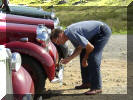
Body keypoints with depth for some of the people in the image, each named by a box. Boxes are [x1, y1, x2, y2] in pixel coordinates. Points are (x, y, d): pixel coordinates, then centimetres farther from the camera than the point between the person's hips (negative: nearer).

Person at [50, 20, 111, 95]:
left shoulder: (72, 34, -26)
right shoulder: (69, 33, 4)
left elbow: (90, 47, -25)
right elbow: (79, 49, 14)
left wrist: (85, 59, -8)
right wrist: (69, 59, 2)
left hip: (103, 31, -10)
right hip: (95, 34, 10)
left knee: (93, 58, -18)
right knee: (83, 54, 10)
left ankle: (97, 87, -13)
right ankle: (87, 82, 16)